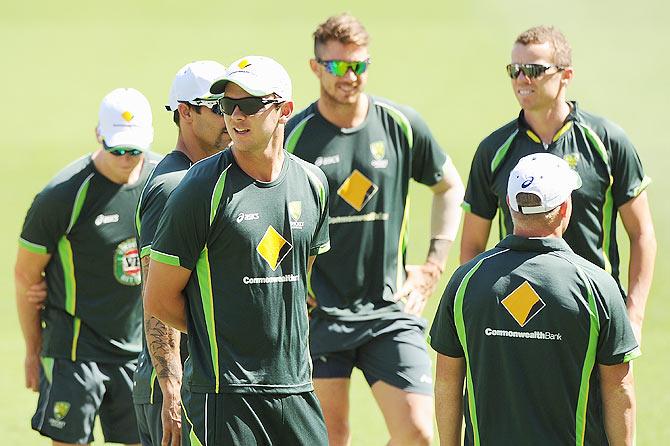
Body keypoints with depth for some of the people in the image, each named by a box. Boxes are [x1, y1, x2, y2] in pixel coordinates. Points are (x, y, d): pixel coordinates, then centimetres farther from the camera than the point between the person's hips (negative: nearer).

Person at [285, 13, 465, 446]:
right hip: (318, 313, -1)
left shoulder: (401, 125, 1)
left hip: (391, 310, 1)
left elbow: (450, 187, 17)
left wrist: (433, 266, 10)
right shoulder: (295, 135, -5)